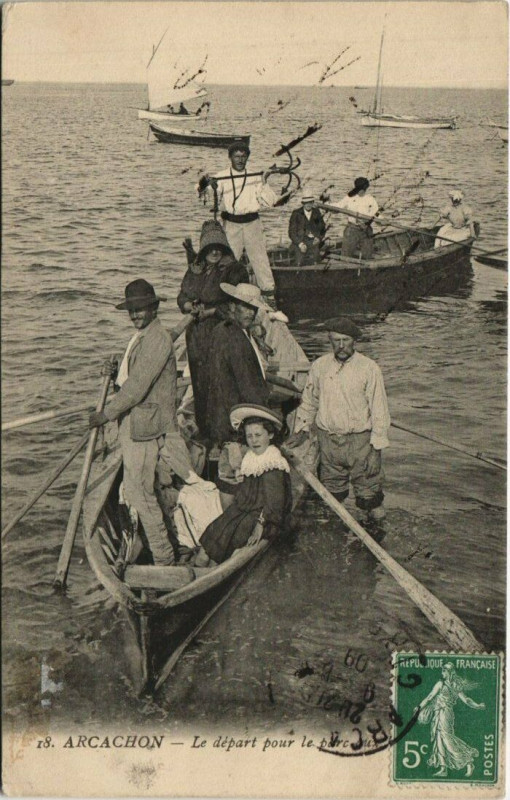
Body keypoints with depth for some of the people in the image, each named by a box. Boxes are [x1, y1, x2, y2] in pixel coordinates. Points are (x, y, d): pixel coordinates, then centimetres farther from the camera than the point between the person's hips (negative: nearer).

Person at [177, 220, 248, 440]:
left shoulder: (234, 271, -5)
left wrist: (210, 311, -12)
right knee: (199, 383, 9)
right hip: (197, 335, 6)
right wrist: (191, 307, -7)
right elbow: (182, 298, 14)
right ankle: (203, 430, 20)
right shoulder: (195, 270, 13)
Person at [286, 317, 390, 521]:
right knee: (331, 489, 13)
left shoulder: (369, 368, -7)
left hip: (360, 439, -3)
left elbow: (379, 410, -5)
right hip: (328, 439, 3)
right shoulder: (319, 366, 3)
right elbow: (308, 402, 16)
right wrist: (301, 430, 12)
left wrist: (377, 445, -7)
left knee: (368, 488, 2)